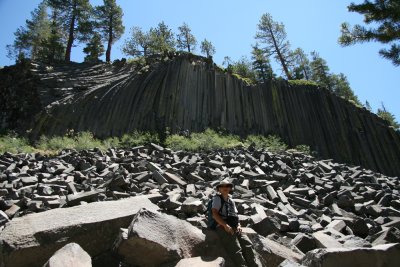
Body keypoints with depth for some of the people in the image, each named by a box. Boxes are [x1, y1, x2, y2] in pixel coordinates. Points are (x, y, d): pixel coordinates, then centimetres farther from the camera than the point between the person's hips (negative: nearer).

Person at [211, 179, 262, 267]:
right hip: (223, 228, -6)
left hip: (234, 228, 6)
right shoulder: (217, 198, 3)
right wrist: (225, 225, -16)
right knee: (237, 250, -20)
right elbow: (214, 214, -8)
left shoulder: (231, 200, 22)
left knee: (248, 245, -12)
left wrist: (238, 225, 4)